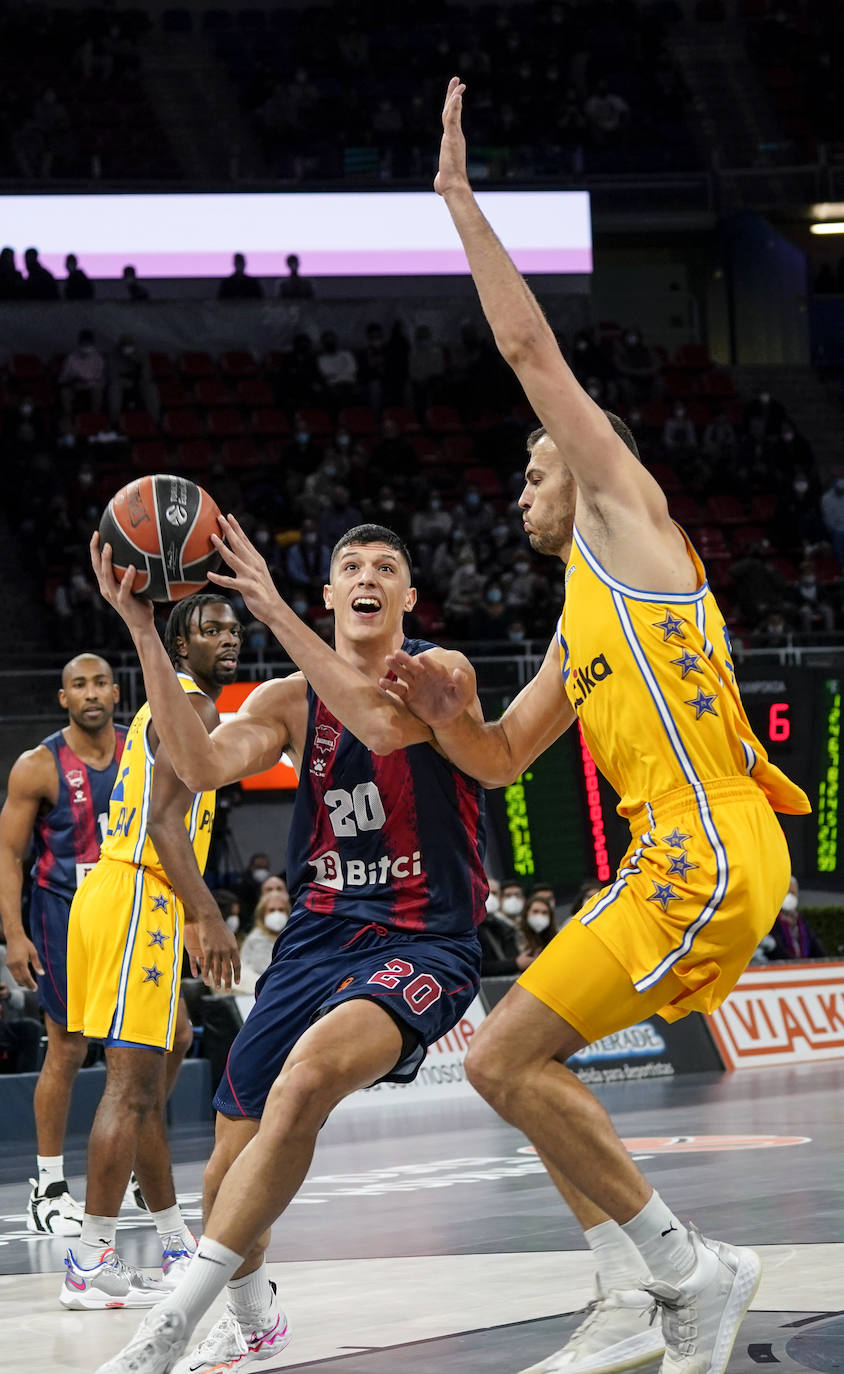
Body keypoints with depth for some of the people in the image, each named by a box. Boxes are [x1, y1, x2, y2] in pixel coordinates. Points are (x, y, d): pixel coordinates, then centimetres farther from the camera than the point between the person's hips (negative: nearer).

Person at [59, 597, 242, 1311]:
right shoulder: (192, 707, -8)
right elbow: (164, 820, -20)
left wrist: (193, 918, 30)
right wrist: (207, 916, -27)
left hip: (115, 890, 11)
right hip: (136, 900, -11)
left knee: (146, 1084, 15)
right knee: (129, 1084, -11)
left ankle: (179, 1247, 24)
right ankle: (93, 1265, -12)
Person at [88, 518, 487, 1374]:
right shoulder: (290, 700, 8)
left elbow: (387, 725, -27)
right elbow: (203, 766, -12)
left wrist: (275, 613, -30)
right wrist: (142, 630, -20)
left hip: (422, 944, -5)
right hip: (317, 941, 5)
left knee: (307, 1077, -34)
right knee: (234, 1161, 5)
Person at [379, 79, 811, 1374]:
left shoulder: (628, 515, 5)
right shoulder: (577, 626, 28)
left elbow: (532, 350, -2)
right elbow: (500, 759, 30)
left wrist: (462, 201, 2)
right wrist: (450, 709, 9)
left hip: (708, 854, -10)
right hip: (680, 862, 10)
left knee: (503, 1059, -13)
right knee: (512, 1054, 10)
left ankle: (687, 1269, -8)